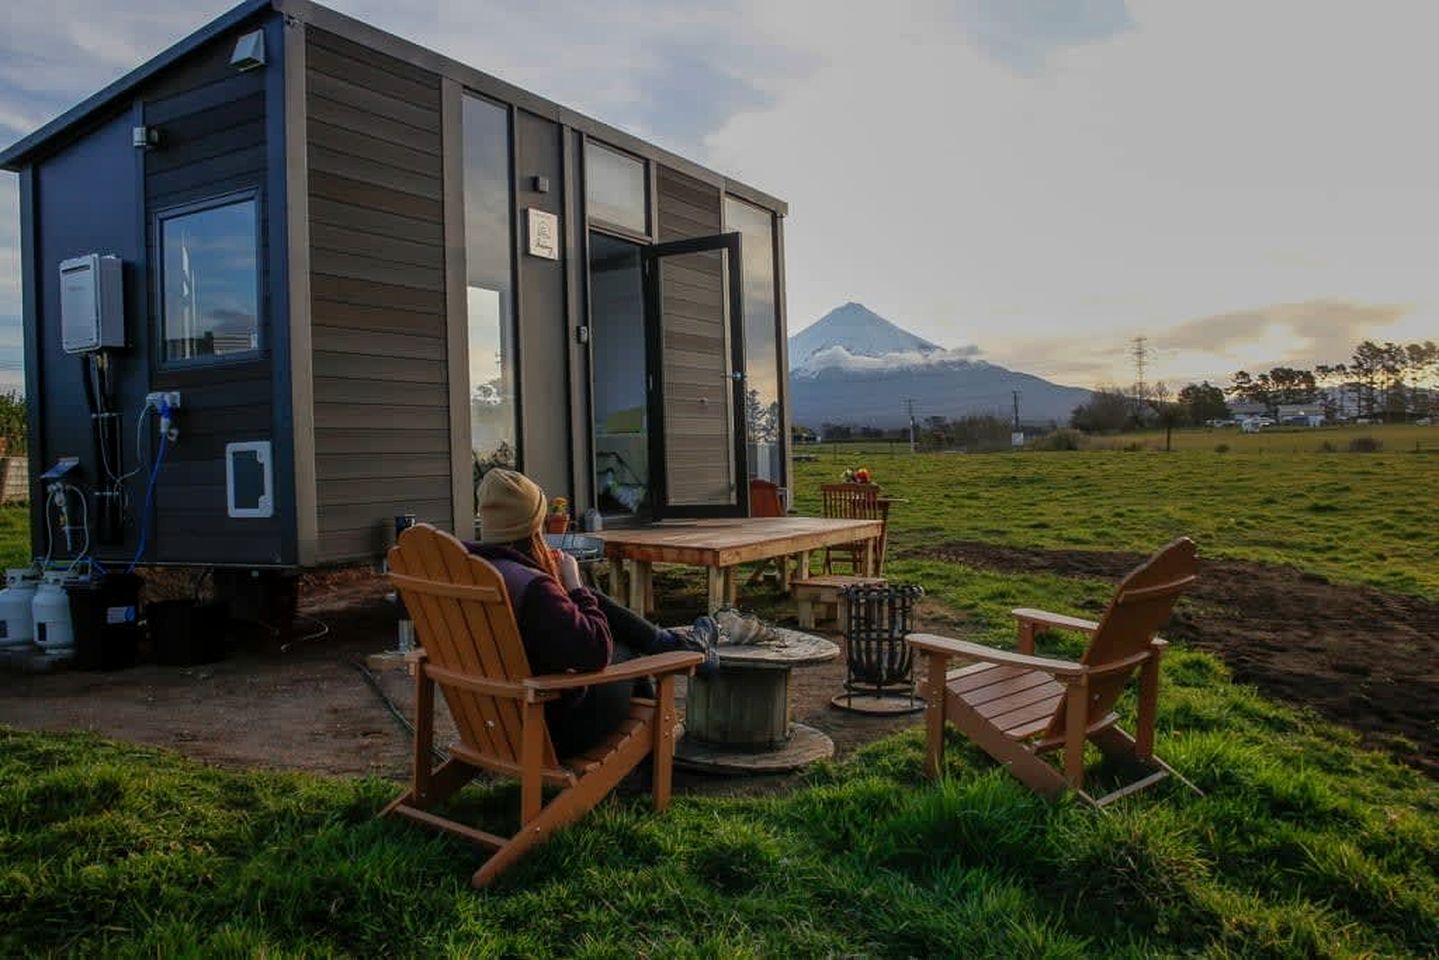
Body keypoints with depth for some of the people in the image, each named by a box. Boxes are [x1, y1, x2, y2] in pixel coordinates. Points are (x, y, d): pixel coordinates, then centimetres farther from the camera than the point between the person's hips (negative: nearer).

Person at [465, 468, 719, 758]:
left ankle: (674, 644, 32)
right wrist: (574, 587, -16)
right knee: (627, 652, 18)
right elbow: (596, 652, -28)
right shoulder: (531, 588, -32)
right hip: (556, 731, -7)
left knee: (595, 603, 16)